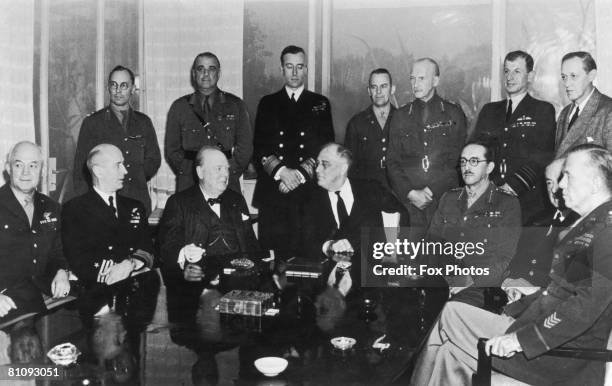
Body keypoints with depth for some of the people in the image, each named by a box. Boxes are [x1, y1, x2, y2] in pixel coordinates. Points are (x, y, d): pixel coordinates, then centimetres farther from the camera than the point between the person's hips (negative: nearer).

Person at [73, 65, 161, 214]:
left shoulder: (144, 122, 14)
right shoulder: (92, 122, 6)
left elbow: (154, 160, 18)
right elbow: (80, 167, 4)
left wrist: (136, 176, 1)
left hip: (139, 201, 2)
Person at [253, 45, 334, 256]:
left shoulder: (320, 104, 13)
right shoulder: (268, 103, 14)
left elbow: (325, 147, 4)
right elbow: (259, 148, 5)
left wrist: (301, 173, -9)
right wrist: (281, 171, -11)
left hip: (310, 192, 0)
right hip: (272, 193, 1)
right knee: (272, 252, -3)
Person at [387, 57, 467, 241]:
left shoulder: (454, 114, 8)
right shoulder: (400, 116, 14)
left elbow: (457, 161, 2)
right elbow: (392, 162, 9)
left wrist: (431, 191, -8)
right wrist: (411, 193, -6)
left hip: (445, 199, -1)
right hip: (408, 201, 1)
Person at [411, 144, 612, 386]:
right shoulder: (587, 225, 15)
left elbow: (587, 305, -26)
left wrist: (521, 338, -26)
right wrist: (512, 312, 11)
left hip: (565, 353, -8)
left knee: (451, 316, -8)